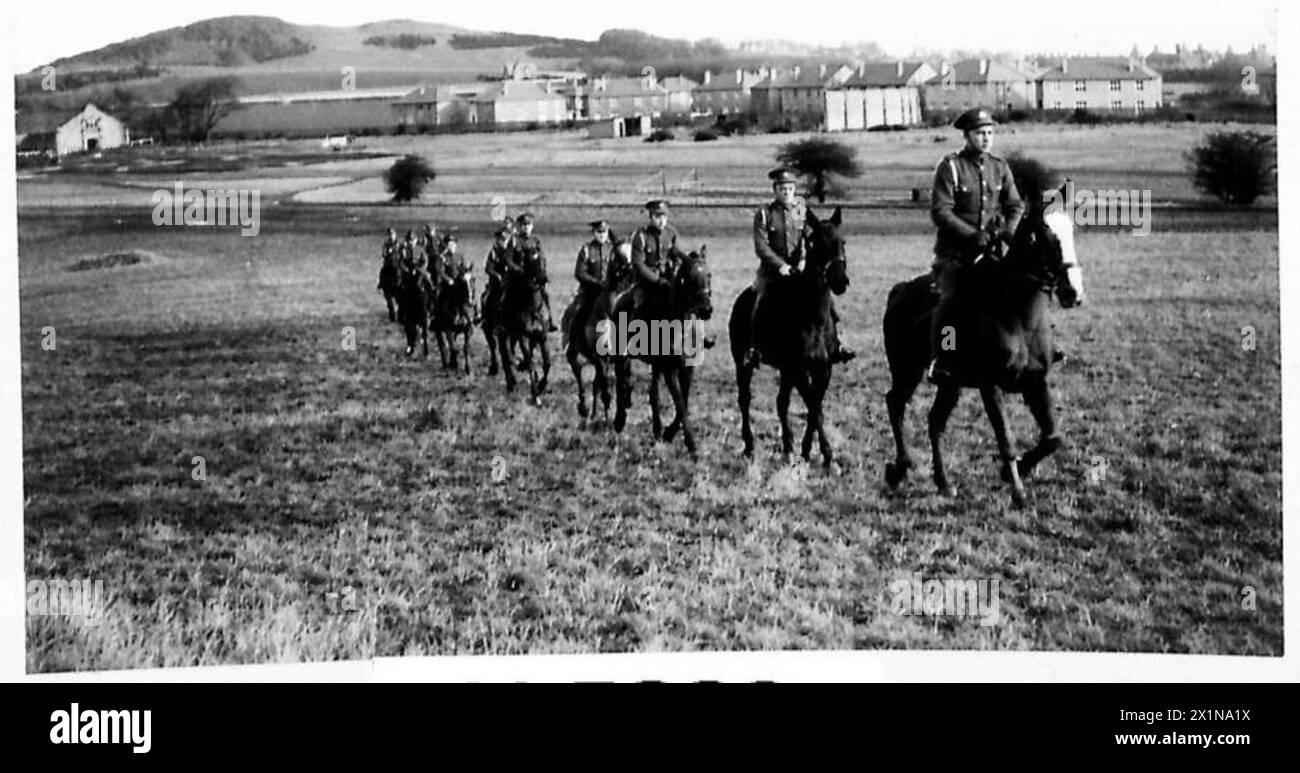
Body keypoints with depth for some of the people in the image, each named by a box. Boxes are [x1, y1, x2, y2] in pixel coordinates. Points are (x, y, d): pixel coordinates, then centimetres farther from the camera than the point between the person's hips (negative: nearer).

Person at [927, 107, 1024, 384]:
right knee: (948, 300, -19)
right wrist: (972, 234, -19)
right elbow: (940, 211, -12)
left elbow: (1015, 206, 10)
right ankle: (938, 363, -12)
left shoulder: (1000, 166, 11)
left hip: (991, 249, 5)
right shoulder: (951, 166, -5)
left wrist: (1009, 231, -11)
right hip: (955, 251, -5)